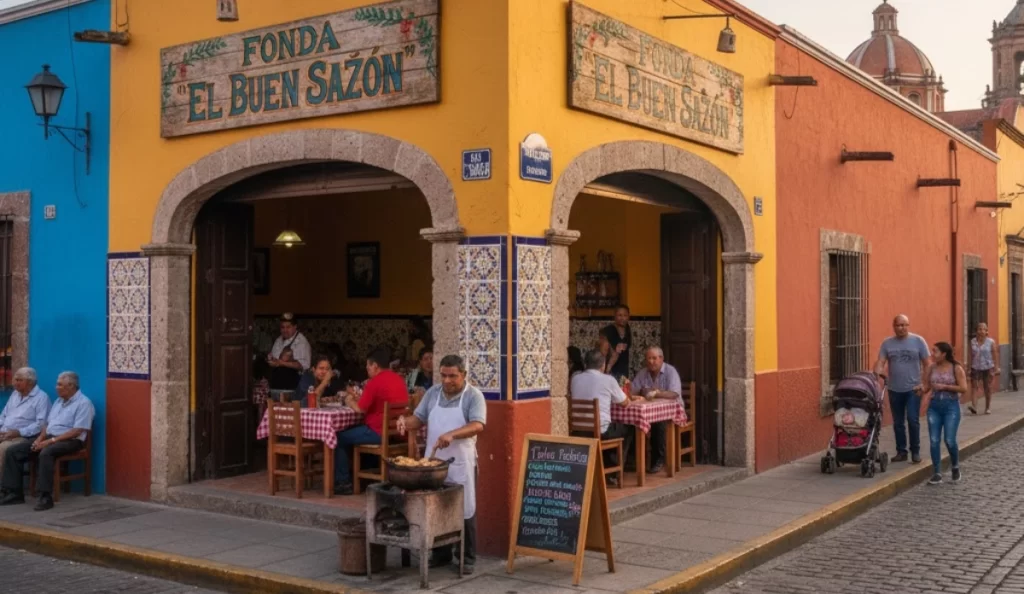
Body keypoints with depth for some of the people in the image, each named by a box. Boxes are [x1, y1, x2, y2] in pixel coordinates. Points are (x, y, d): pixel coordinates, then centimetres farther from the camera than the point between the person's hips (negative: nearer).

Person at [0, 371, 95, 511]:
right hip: (49, 438, 9)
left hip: (70, 441, -9)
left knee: (46, 453, -40)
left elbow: (77, 431, -18)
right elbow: (47, 424, 20)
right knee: (12, 451, -5)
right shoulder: (58, 402, 19)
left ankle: (46, 497, -35)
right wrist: (39, 439, -2)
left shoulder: (83, 403, -9)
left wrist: (51, 441, -20)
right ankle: (15, 493, -5)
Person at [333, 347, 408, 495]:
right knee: (353, 432, 30)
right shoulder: (399, 379, 11)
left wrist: (350, 401, 10)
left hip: (380, 432, -9)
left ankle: (343, 482, 7)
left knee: (340, 438, 5)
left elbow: (359, 409, -10)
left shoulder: (375, 382, -14)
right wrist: (361, 398, 18)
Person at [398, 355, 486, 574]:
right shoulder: (433, 393, 6)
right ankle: (441, 554, 23)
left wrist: (452, 434, -36)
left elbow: (477, 425, -22)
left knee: (464, 510, 4)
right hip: (433, 462, 4)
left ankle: (467, 558, 14)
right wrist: (406, 422, -14)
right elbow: (418, 418, 10)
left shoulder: (474, 396, -8)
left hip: (461, 464, -4)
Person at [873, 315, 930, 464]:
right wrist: (876, 376, -22)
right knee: (898, 423, 9)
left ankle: (915, 451, 7)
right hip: (894, 389, 3)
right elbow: (880, 362, -2)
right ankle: (901, 451, 18)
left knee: (913, 420, -7)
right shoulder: (887, 343, 3)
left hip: (913, 389, -3)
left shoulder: (918, 341, -3)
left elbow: (927, 364, -2)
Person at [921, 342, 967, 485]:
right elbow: (927, 387, 15)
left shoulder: (956, 368, -6)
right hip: (934, 406, 4)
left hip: (951, 406, -4)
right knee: (934, 441, -2)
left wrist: (944, 387, -15)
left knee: (949, 440, -9)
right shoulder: (931, 368, 6)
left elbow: (963, 388, -10)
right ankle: (937, 473, 5)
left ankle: (955, 467, 18)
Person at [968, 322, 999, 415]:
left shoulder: (991, 342, -3)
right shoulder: (972, 342, 3)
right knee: (974, 386, -11)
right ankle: (974, 407, -18)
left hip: (988, 368, -1)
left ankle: (988, 408, 19)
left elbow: (995, 355, -2)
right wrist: (970, 367, 7)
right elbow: (971, 355, 7)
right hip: (976, 368, 1)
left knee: (988, 388, 7)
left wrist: (996, 367, -6)